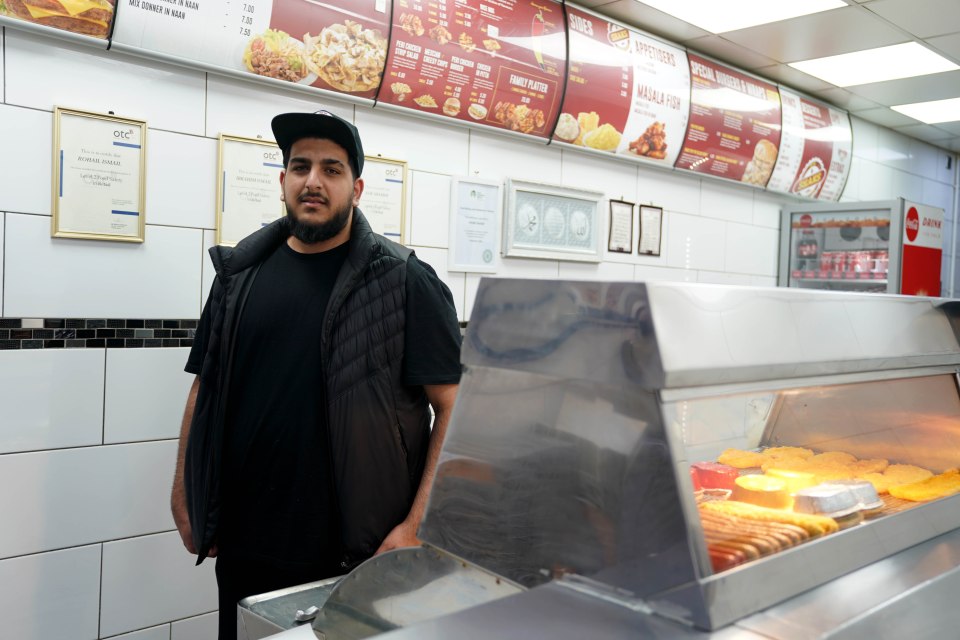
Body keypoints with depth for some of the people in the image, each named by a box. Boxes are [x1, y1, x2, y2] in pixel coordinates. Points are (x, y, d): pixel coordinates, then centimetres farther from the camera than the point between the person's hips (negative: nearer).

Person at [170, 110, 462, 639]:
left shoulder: (404, 283, -8)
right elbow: (206, 387, 12)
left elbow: (453, 407, -10)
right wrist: (184, 494, 7)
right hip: (244, 545, 4)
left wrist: (416, 526, -16)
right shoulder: (241, 273, 6)